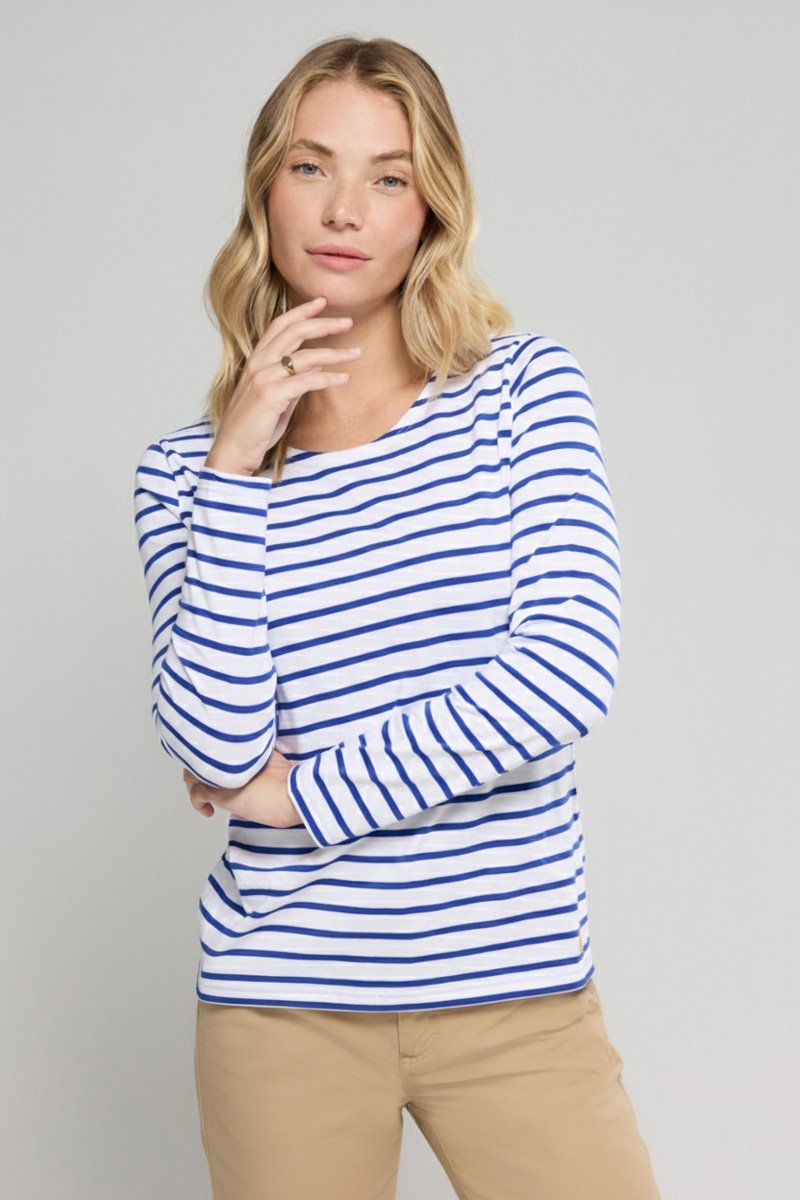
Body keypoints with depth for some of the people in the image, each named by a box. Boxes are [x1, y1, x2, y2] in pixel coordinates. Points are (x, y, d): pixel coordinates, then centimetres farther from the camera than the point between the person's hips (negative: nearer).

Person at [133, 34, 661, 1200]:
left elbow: (571, 668, -12)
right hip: (284, 1004, 1)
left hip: (517, 987, 0)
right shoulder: (186, 466, 3)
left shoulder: (527, 389, 0)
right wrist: (241, 472, -14)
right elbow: (214, 743, -10)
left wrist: (305, 791, -9)